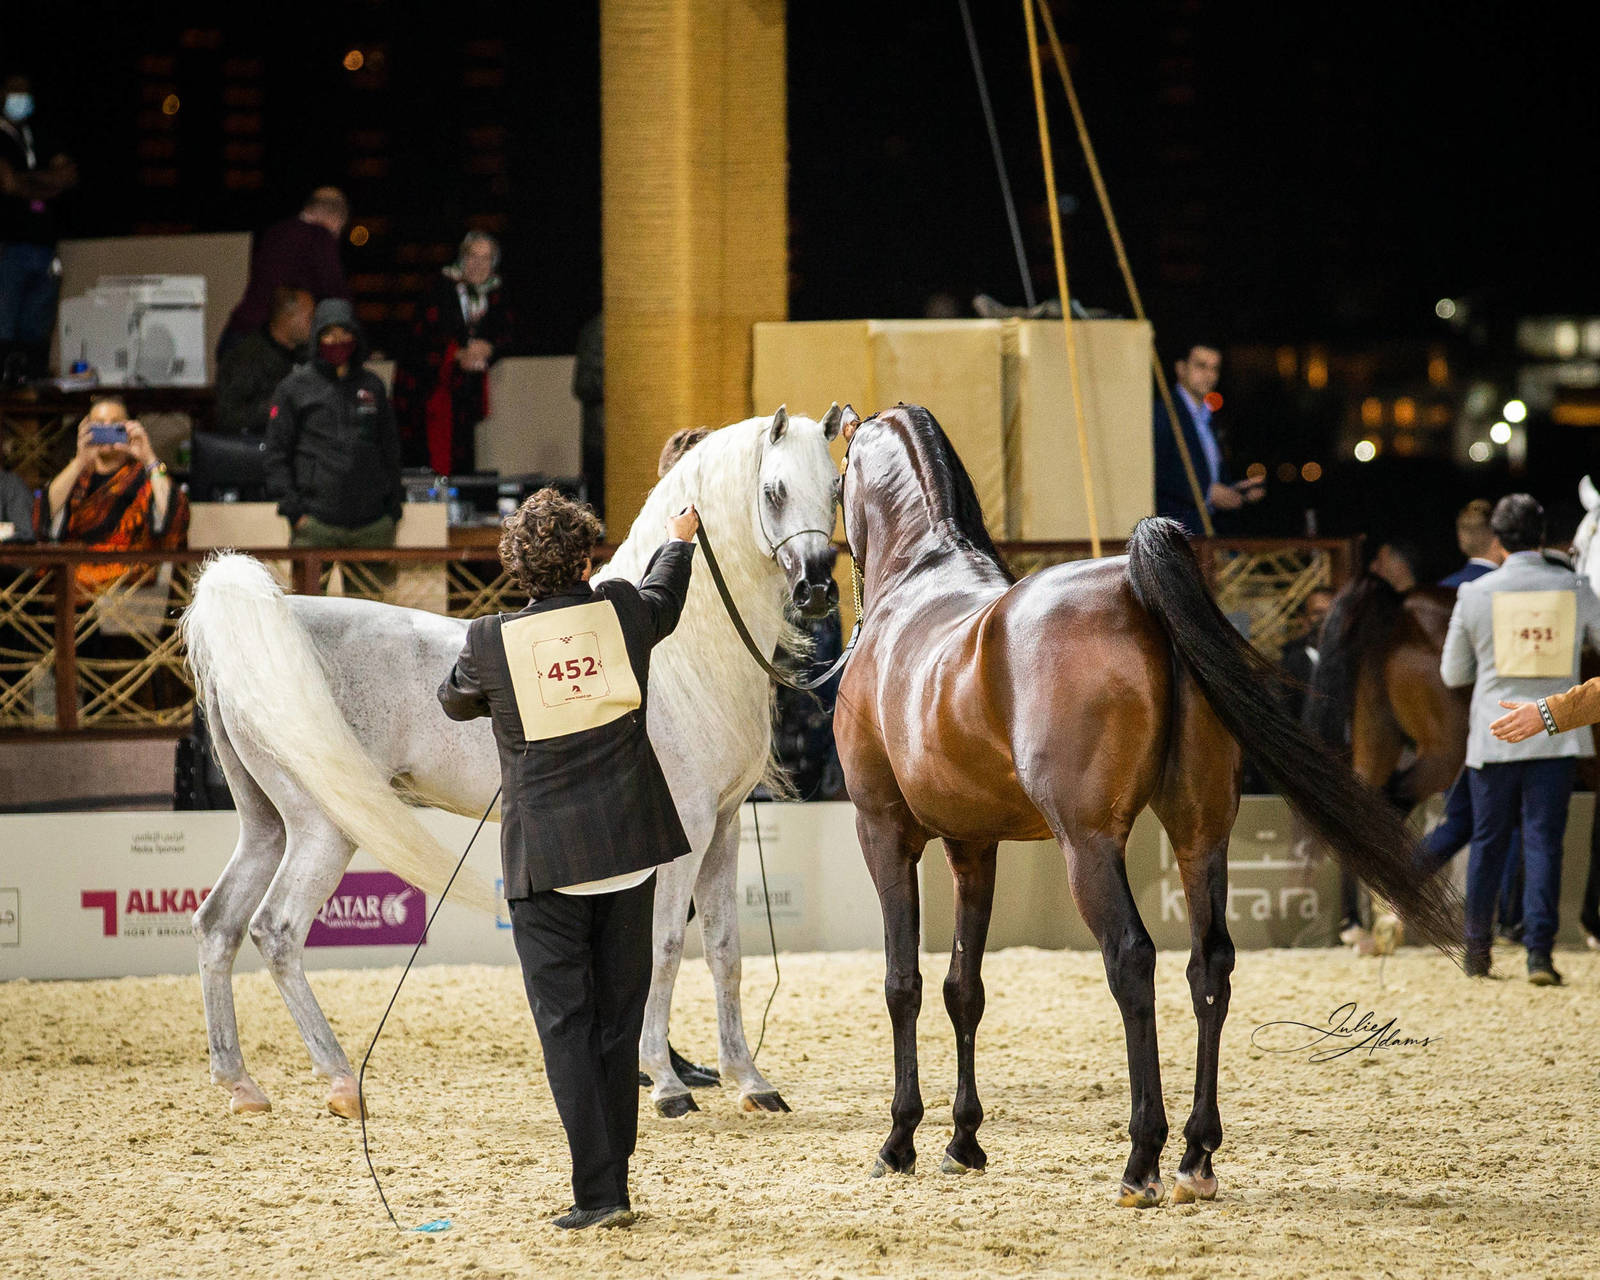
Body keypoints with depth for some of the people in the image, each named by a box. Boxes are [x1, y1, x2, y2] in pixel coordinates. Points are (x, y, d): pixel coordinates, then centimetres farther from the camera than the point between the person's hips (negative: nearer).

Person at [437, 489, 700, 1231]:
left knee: (565, 1022, 0)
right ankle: (612, 1183, 15)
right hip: (627, 847, 3)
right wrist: (678, 541, 44)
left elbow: (454, 701, 13)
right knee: (619, 1017, 12)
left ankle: (598, 1192, -7)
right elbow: (663, 602, 23)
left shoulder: (491, 643, -9)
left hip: (545, 859, -3)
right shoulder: (624, 613, -3)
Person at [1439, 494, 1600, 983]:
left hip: (1493, 736, 0)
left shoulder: (1475, 594, -2)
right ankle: (1539, 951, -8)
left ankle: (1477, 950, 20)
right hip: (1555, 737, 0)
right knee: (1544, 840, 1)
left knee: (1488, 840, 12)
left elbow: (1453, 674, 6)